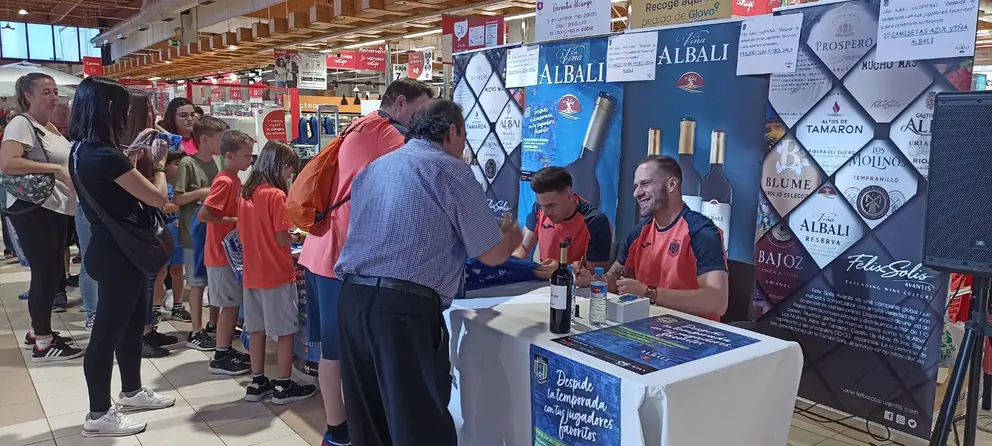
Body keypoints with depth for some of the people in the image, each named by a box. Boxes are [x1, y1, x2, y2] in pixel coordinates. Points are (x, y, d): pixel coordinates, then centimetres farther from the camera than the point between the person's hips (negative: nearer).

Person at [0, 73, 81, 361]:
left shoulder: (49, 127, 16)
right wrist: (56, 169, -25)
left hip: (56, 207, 9)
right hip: (33, 209, -9)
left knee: (53, 272, 14)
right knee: (45, 273, -4)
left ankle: (37, 331, 28)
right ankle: (42, 343, 6)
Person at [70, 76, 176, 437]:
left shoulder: (83, 150, 5)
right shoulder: (105, 156, -25)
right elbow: (158, 198, -20)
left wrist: (134, 152, 16)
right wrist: (158, 164, -3)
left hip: (112, 249, 10)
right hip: (119, 254, -10)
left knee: (132, 322, 21)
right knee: (108, 331, 2)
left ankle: (132, 392, 37)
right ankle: (99, 416, 16)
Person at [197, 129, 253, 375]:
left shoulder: (234, 180, 10)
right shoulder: (224, 182, -18)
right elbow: (203, 215, -24)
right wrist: (235, 221, -20)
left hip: (231, 252, 9)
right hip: (223, 253, -9)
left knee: (233, 304, 14)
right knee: (231, 305, -3)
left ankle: (226, 351, 23)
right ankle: (220, 357, 6)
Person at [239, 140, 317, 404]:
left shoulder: (246, 193, 8)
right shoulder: (276, 195, -15)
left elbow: (243, 234, 15)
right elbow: (282, 239, -17)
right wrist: (297, 236, 2)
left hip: (252, 274, 8)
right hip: (277, 274, -8)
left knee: (257, 329, 14)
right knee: (285, 330, 2)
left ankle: (257, 383, 23)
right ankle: (284, 387, 9)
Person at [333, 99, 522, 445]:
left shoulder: (372, 168, 20)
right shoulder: (450, 170, -1)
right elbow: (491, 254, -1)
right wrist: (510, 238, 21)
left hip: (352, 299, 7)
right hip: (405, 307, -7)